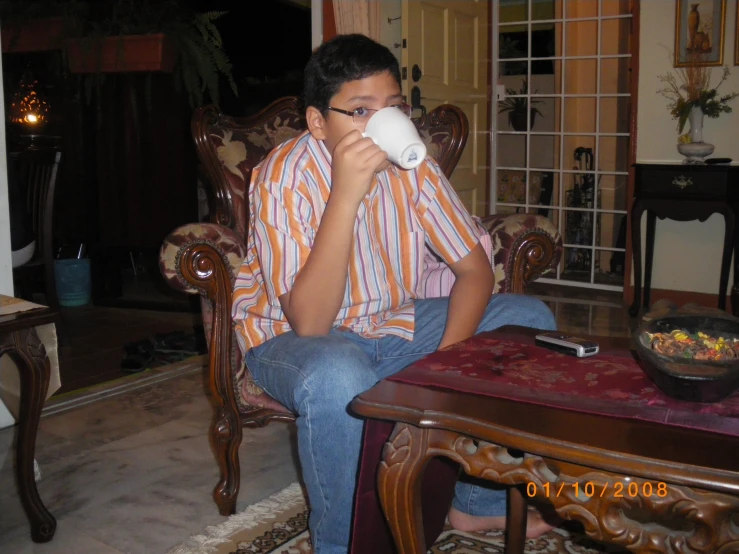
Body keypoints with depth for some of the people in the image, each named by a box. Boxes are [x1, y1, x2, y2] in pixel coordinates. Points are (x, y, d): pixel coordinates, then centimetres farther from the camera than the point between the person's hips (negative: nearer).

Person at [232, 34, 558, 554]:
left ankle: (480, 500, 9)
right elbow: (309, 324, -33)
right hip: (291, 338, -5)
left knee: (529, 319, -4)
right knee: (338, 377, -40)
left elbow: (475, 268, -6)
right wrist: (346, 195, -40)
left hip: (393, 324, 6)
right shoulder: (285, 177, -25)